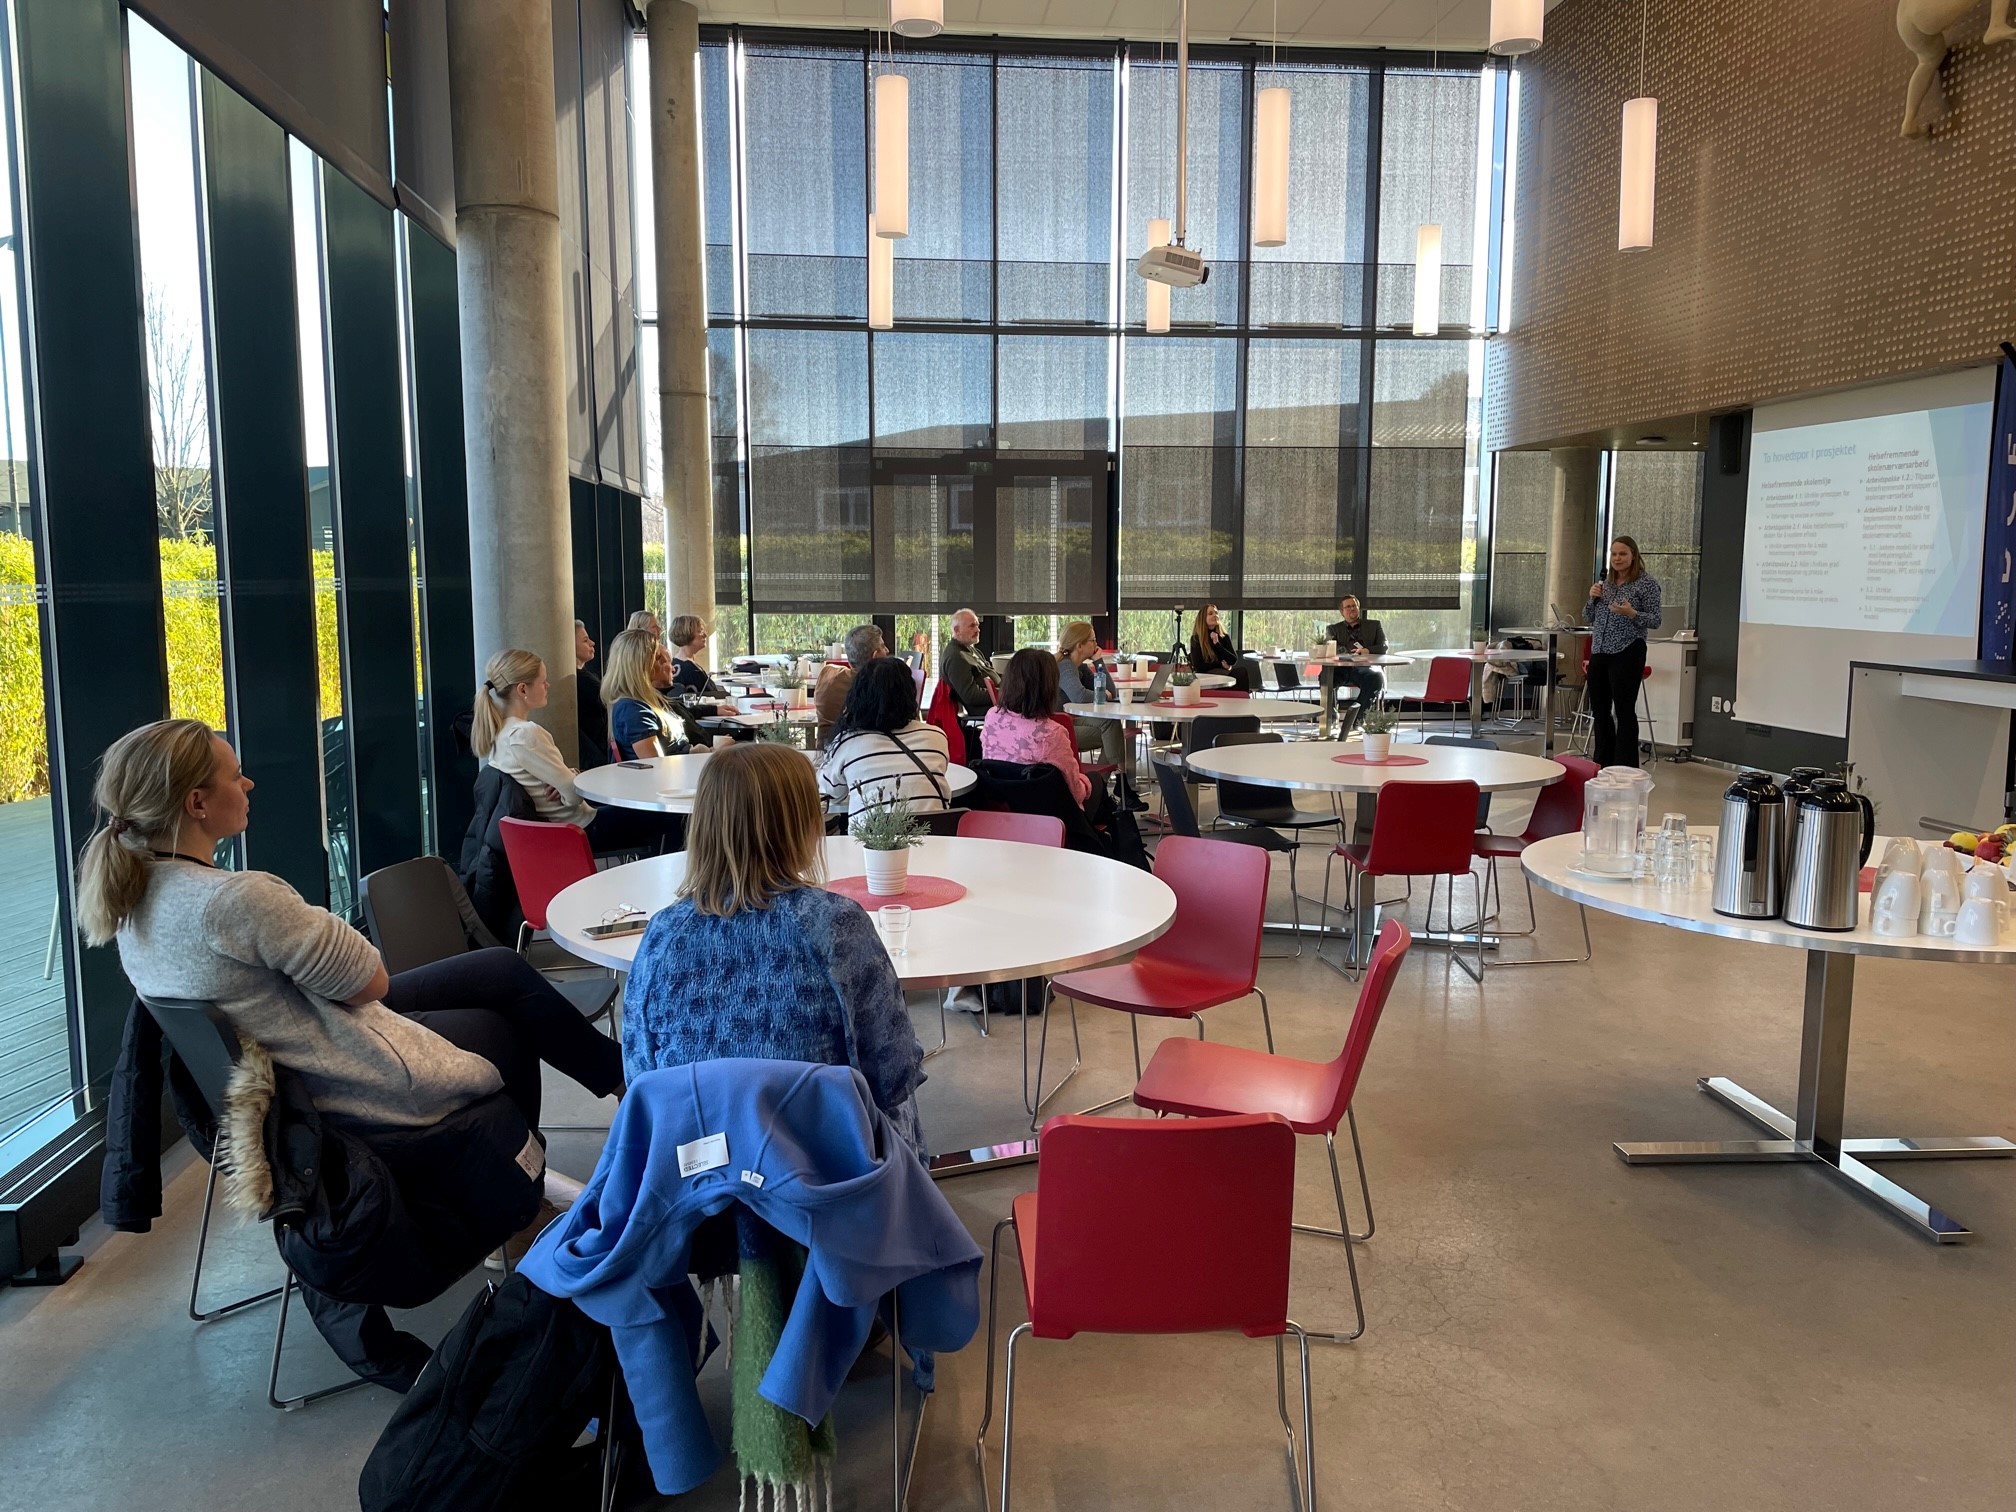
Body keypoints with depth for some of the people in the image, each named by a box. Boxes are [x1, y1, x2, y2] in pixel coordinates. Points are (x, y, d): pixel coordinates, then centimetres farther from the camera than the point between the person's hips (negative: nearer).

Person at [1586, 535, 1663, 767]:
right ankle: (1602, 764, 22)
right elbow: (1591, 619, 18)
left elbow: (1655, 621, -7)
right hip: (1599, 652, 7)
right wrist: (1593, 598, 0)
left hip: (1627, 654, -7)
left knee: (1624, 711, -4)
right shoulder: (1605, 582, 14)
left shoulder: (1647, 583, -4)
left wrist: (1632, 613, -24)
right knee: (1599, 710, 11)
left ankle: (1624, 768, 2)